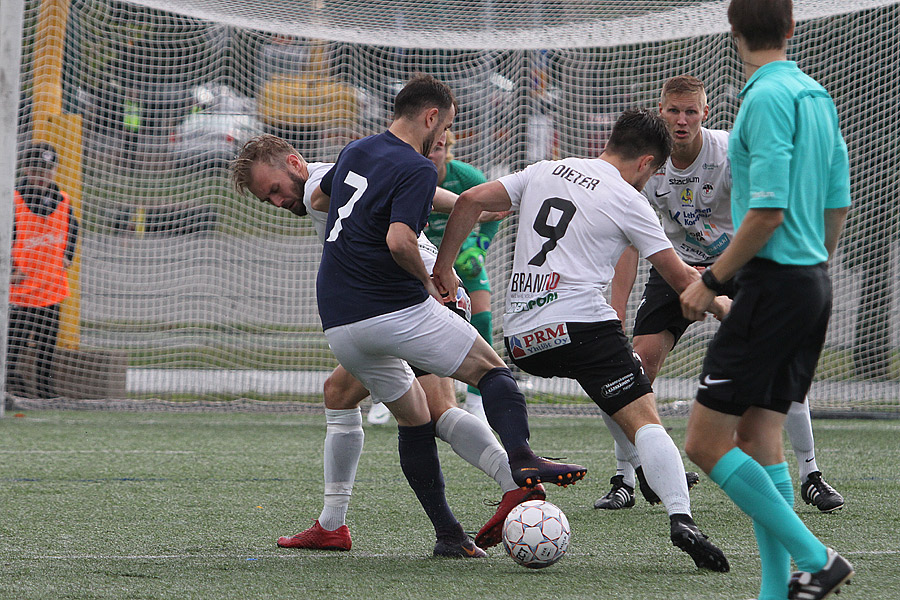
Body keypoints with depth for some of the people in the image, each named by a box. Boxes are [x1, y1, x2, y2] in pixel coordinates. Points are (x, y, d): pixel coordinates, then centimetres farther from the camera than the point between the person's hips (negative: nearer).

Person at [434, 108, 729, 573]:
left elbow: (470, 201, 12)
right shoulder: (628, 201, 3)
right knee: (645, 420, -12)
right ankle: (681, 518, -32)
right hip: (580, 322, -6)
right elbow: (680, 279, 6)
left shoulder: (545, 172, 18)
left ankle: (656, 476, 23)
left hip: (520, 339, 6)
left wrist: (441, 270, 18)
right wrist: (724, 310, 23)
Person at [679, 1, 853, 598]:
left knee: (706, 442, -7)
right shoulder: (817, 95, 11)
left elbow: (767, 212, -20)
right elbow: (839, 204, 16)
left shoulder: (766, 97, -15)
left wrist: (710, 281, -11)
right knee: (759, 437, 10)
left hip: (774, 282, -9)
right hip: (813, 282, 9)